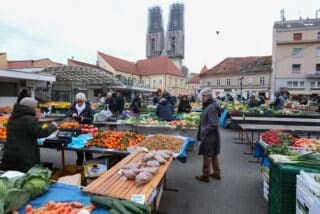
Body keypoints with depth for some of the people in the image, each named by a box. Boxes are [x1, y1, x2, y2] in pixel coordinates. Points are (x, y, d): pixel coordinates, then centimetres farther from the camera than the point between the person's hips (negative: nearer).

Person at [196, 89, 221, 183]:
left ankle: (205, 176, 18)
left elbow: (213, 125, -25)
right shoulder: (207, 106, 9)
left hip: (209, 137, -9)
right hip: (211, 136, 9)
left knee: (207, 156, 4)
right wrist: (200, 133, 15)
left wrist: (204, 133, -17)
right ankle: (217, 173, 33)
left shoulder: (211, 107, -21)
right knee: (214, 155, 19)